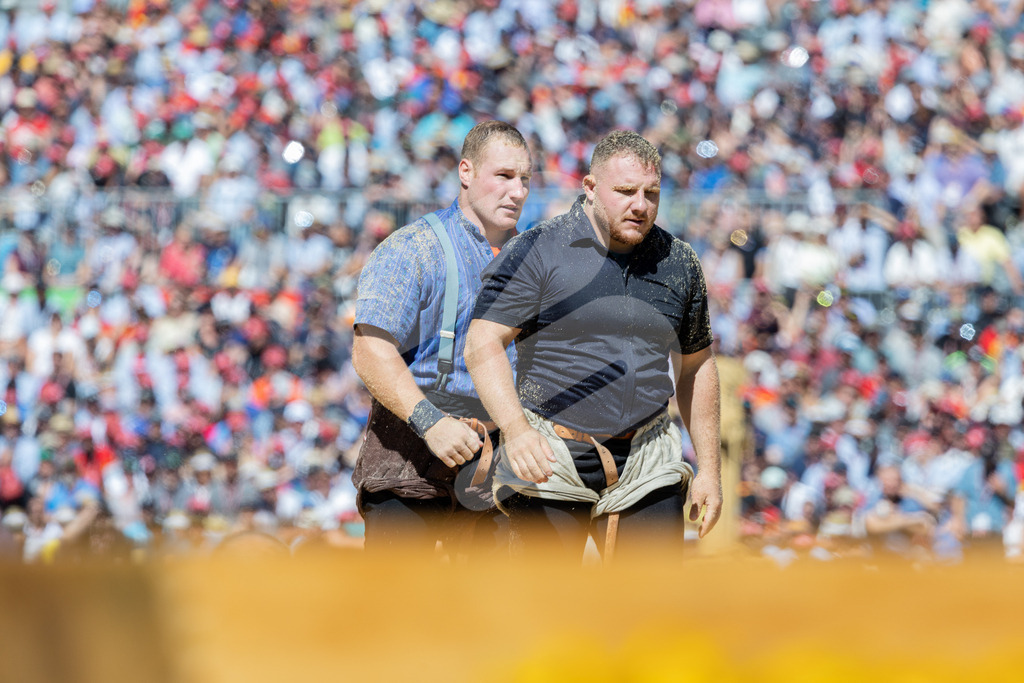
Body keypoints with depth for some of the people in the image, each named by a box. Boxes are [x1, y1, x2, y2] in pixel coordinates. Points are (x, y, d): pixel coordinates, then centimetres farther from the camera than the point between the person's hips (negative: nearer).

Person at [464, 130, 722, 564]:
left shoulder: (678, 264, 9)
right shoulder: (535, 253, -5)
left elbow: (696, 365, 19)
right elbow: (482, 346, -12)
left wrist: (710, 467, 15)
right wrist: (516, 429, -27)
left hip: (644, 468, 3)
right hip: (550, 462, -3)